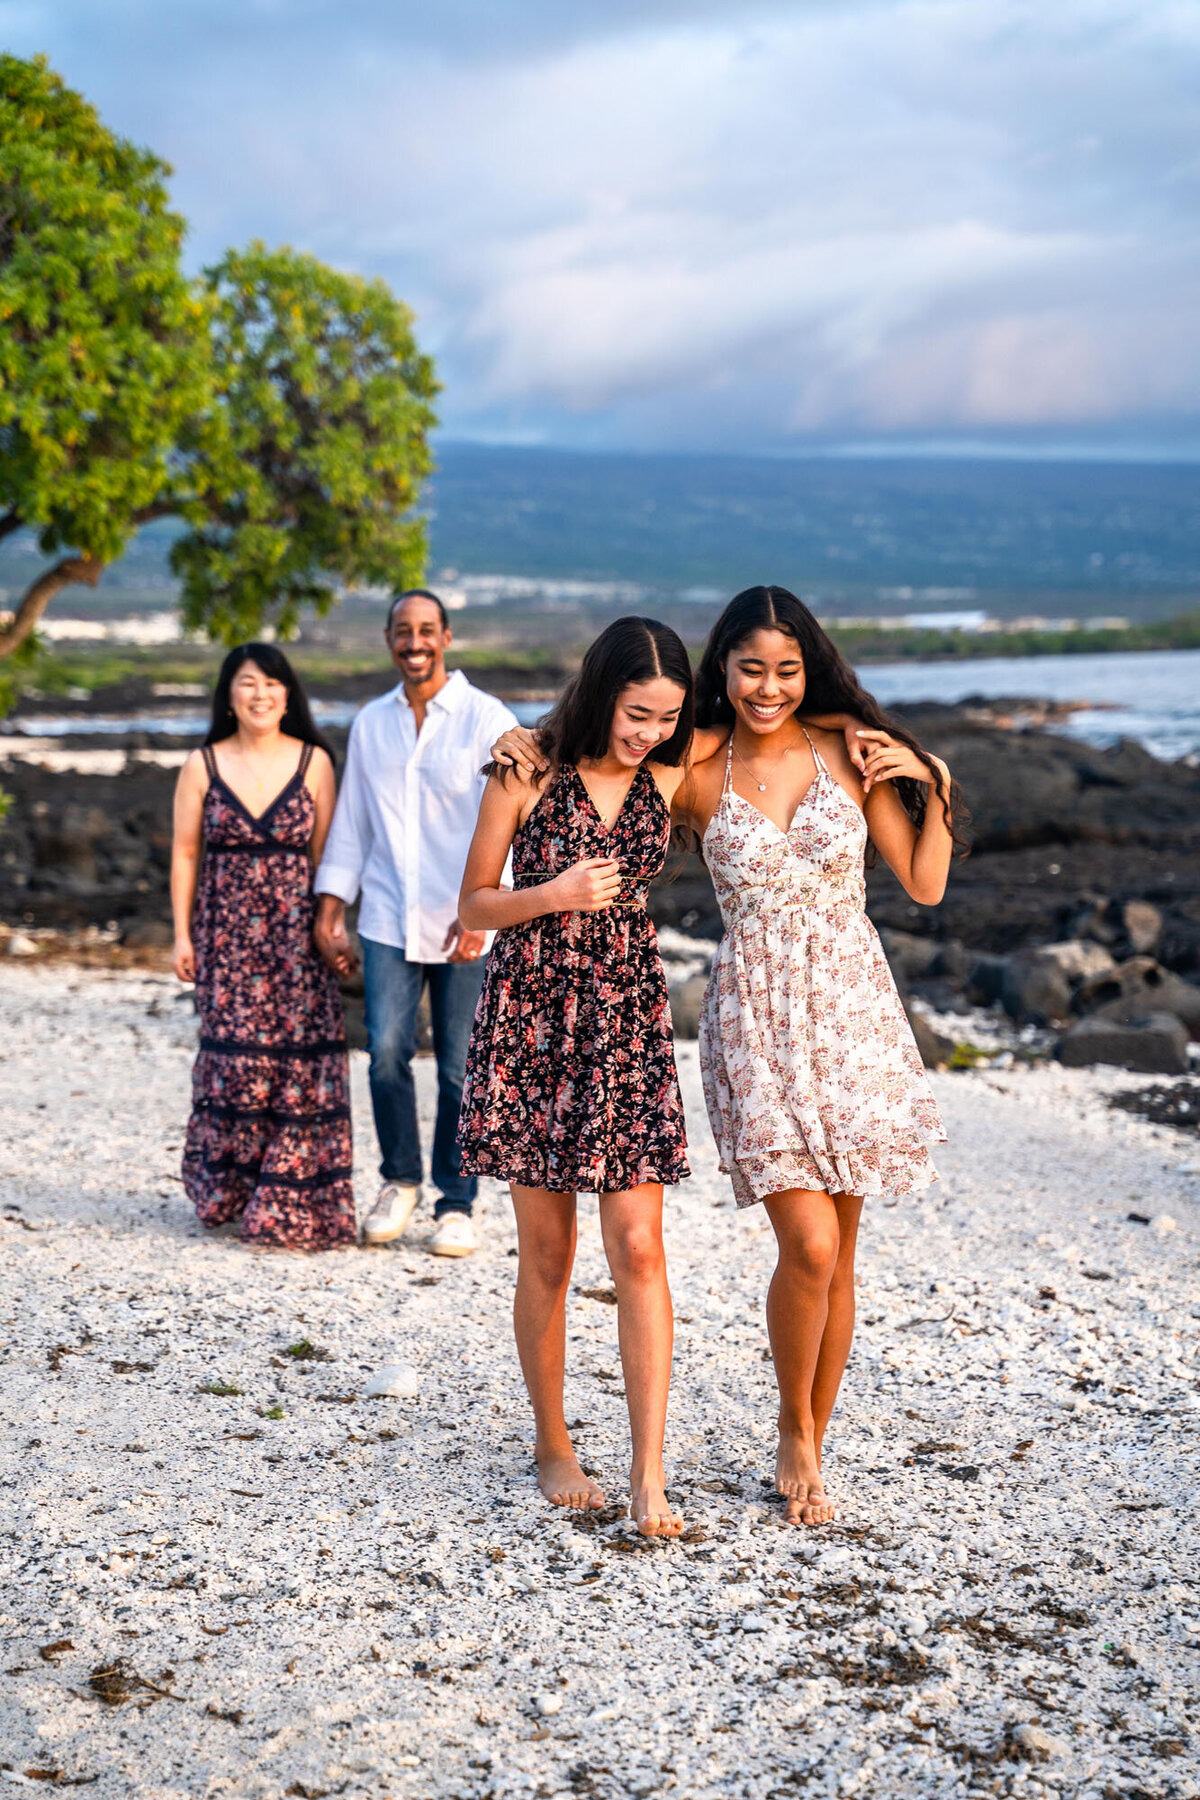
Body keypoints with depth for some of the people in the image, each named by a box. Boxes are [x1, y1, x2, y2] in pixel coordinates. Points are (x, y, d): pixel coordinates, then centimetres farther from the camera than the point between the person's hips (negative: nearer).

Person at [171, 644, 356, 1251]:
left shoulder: (313, 762, 3)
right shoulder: (203, 765, 4)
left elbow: (325, 853, 5)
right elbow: (185, 854, 6)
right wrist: (182, 935, 2)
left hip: (295, 933, 0)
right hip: (226, 933, 0)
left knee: (297, 1059, -5)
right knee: (233, 1055, 0)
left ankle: (291, 1203, 3)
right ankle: (225, 1189, 16)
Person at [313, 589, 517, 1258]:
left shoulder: (487, 720, -1)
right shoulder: (371, 724, 12)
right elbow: (351, 824, 16)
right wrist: (330, 913, 10)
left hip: (463, 926, -3)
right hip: (389, 920, 3)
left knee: (461, 1069, 1)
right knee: (387, 1051, -7)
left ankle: (456, 1205, 14)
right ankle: (400, 1180, 15)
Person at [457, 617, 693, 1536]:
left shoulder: (669, 780, 0)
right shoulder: (526, 776, -6)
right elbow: (475, 907, 0)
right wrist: (553, 895, -17)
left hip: (629, 1018, 1)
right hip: (532, 1016, -1)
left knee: (638, 1246, -7)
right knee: (546, 1255, 6)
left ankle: (650, 1473, -4)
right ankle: (553, 1444, 23)